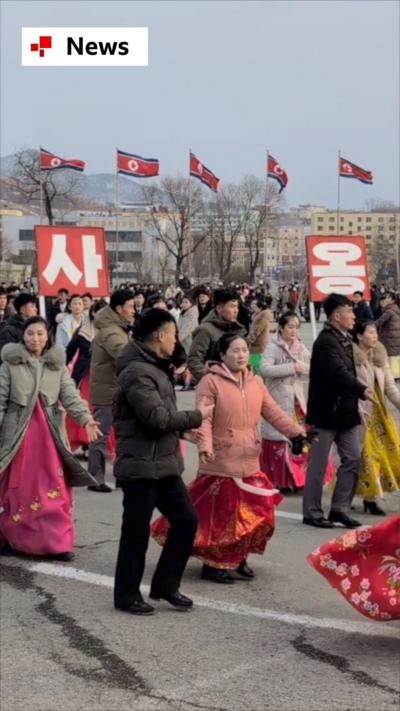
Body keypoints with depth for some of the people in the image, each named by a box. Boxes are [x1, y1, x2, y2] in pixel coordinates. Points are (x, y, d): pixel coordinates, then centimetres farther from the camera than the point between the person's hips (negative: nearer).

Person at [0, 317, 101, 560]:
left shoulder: (58, 365, 5)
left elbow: (70, 395, -7)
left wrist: (86, 418, -24)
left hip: (49, 435, 1)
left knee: (55, 490, 0)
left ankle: (59, 543, 6)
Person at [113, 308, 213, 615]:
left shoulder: (155, 367, 15)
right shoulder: (137, 372, -18)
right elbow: (158, 418, -23)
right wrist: (197, 416, -11)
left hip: (165, 463, 10)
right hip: (141, 466, -10)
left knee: (186, 520, 10)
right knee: (136, 533, 1)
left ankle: (166, 584, 21)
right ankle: (127, 595, 14)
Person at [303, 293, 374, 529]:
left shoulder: (344, 339, 13)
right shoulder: (326, 341, -17)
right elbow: (339, 374, -28)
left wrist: (359, 392, 10)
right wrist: (363, 391, -36)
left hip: (346, 411, 9)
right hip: (326, 412, -9)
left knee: (353, 458, 6)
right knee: (319, 465, 1)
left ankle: (340, 508, 15)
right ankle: (312, 512, 11)